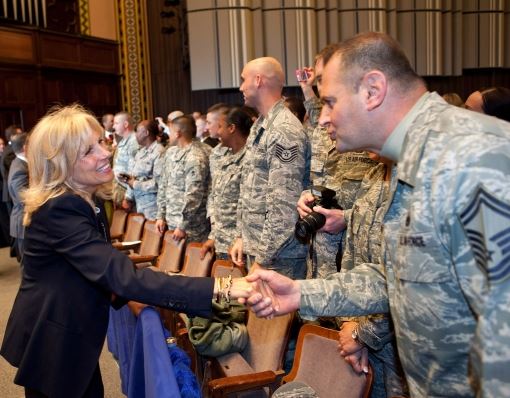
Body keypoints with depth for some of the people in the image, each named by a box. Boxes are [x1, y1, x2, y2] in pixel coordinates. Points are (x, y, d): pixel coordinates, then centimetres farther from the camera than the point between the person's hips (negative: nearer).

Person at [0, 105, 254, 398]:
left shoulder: (83, 201, 4)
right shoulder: (58, 210, -28)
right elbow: (123, 277, -39)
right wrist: (220, 289, -44)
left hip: (73, 338, 9)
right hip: (52, 345, -9)